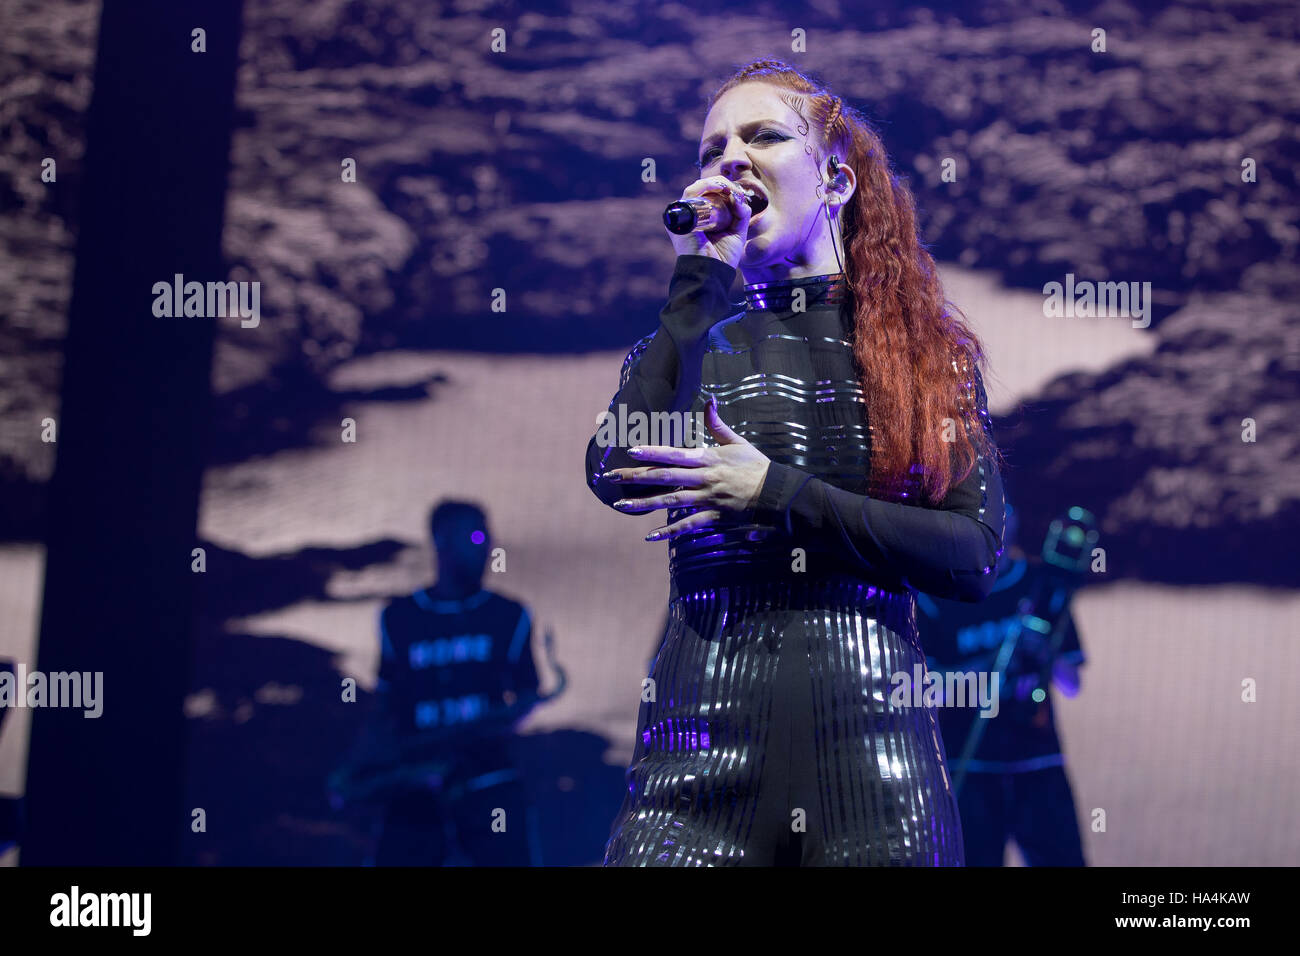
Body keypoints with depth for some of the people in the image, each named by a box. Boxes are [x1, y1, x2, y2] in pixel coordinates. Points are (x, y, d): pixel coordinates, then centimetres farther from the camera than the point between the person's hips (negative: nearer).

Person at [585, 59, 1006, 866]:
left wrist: (775, 496, -10)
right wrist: (704, 279, -4)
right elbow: (614, 477, -9)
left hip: (874, 741, 0)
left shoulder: (933, 351, 8)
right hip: (704, 738, 1)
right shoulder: (693, 338, 11)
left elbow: (976, 556, -2)